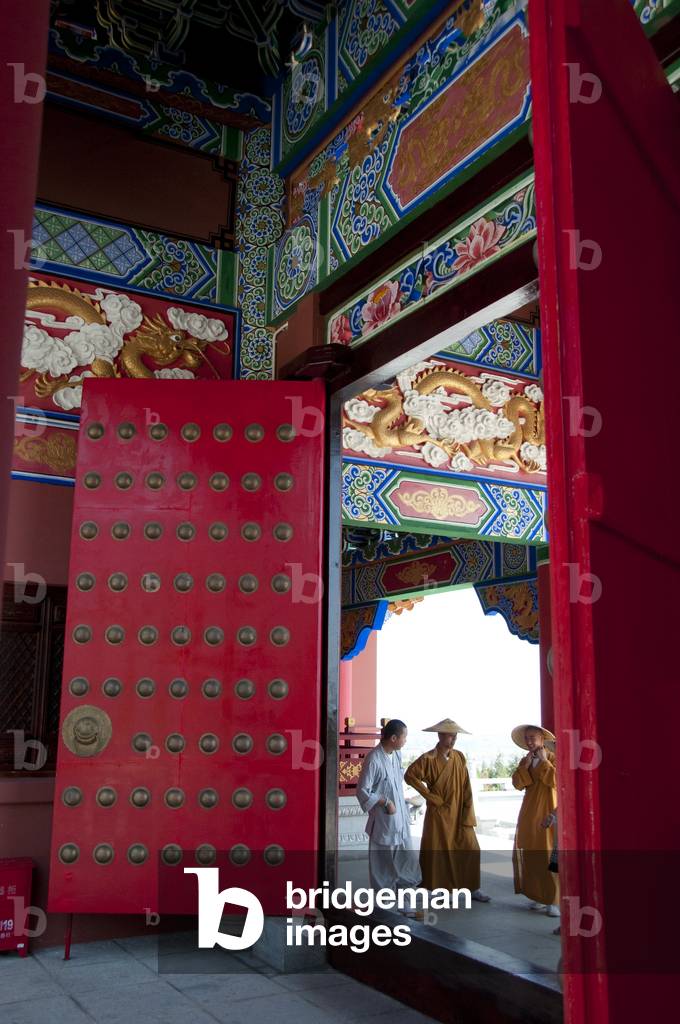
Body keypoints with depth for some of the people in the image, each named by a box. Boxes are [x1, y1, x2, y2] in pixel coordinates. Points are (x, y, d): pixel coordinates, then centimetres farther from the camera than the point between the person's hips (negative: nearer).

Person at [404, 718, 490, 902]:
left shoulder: (459, 757, 1)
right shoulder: (428, 759, -12)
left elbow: (466, 788, 2)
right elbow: (410, 775, -13)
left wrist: (467, 816, -3)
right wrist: (429, 795, -11)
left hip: (458, 814, 4)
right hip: (438, 814, -4)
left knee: (470, 849, 3)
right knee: (437, 851, 3)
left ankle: (473, 888, 16)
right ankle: (438, 891, 15)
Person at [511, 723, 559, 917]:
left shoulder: (553, 758, -6)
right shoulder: (525, 761, 10)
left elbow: (555, 781, -20)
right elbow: (517, 783, 1)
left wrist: (544, 761, -15)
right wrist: (526, 765, -8)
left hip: (547, 813, -6)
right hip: (529, 815, 6)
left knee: (549, 856, -8)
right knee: (531, 855, 6)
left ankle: (555, 900, -4)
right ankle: (539, 896, 16)